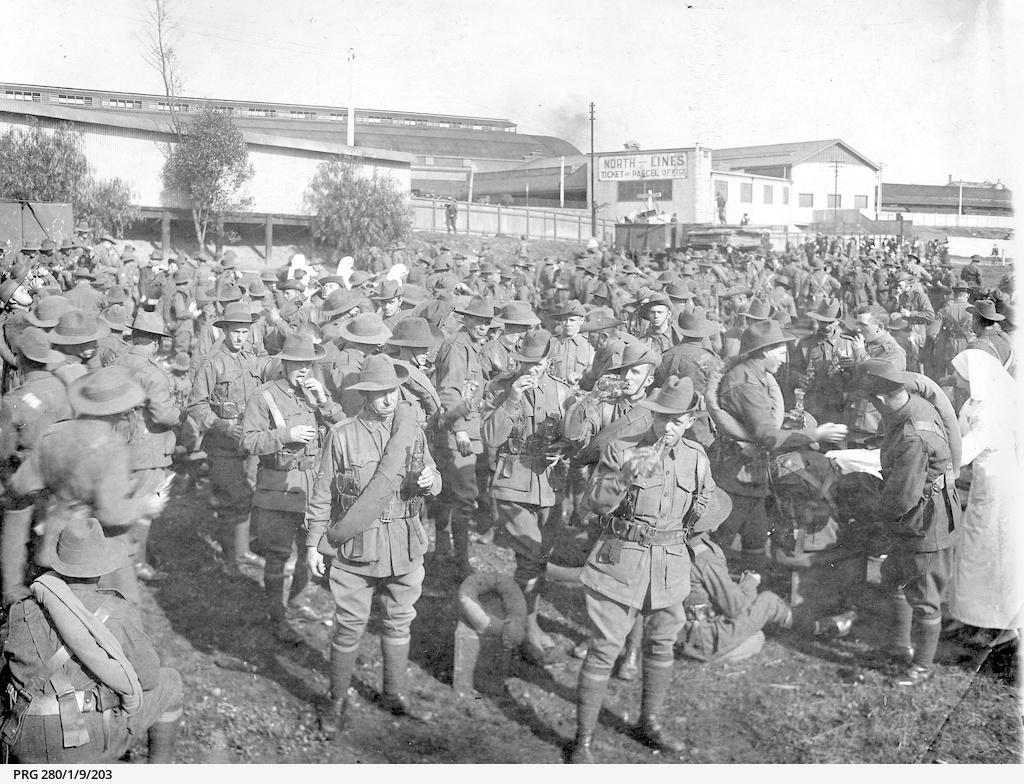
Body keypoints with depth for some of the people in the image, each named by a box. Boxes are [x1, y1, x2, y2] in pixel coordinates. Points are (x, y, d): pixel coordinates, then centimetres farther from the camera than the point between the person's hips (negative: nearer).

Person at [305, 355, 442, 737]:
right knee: (350, 626, 4)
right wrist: (314, 542, -3)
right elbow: (322, 493, -3)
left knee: (399, 621, 15)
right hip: (355, 546, -3)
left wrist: (429, 481, -12)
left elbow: (434, 479, 12)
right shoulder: (342, 435, -8)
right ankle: (337, 700, 23)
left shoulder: (414, 430, 3)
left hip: (404, 545, 3)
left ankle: (394, 694, 33)